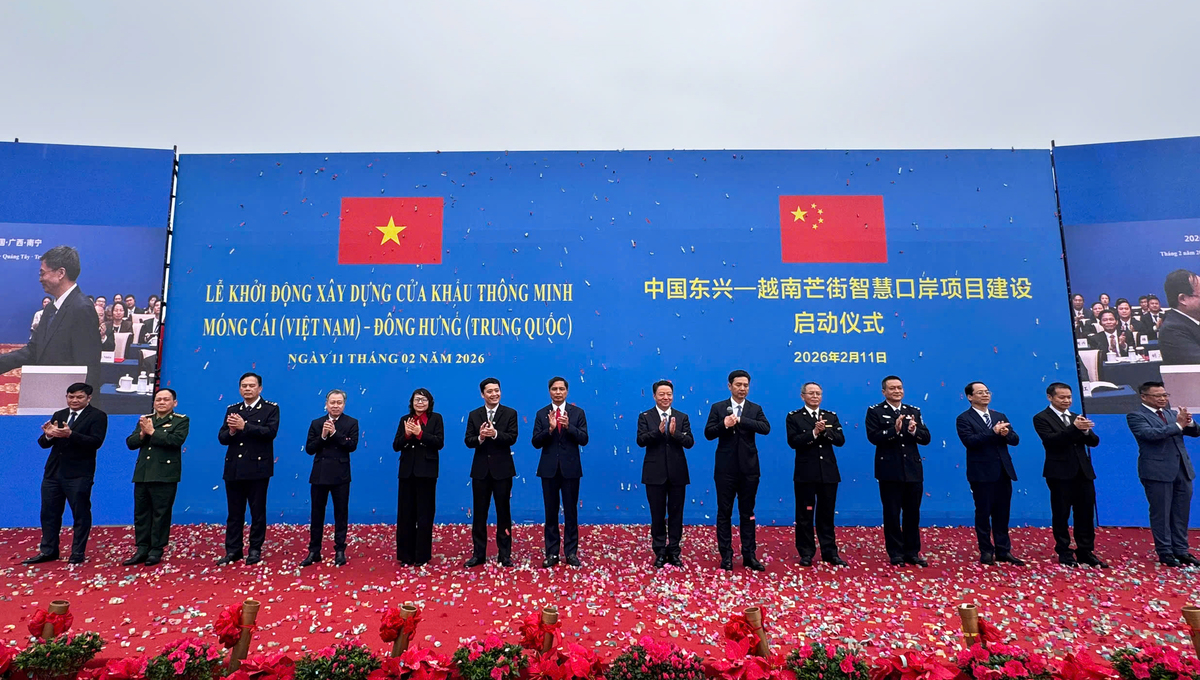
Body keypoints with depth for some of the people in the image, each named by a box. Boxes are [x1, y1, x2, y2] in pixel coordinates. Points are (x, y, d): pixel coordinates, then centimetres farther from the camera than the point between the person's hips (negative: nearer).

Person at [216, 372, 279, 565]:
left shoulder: (271, 408, -1)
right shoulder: (232, 410, 12)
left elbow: (270, 432, -16)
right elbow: (222, 438, 5)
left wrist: (244, 426, -23)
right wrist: (231, 431, -17)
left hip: (257, 468, -4)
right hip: (233, 468, 4)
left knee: (258, 512, 4)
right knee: (234, 513, 10)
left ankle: (255, 550, 14)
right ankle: (232, 551, 19)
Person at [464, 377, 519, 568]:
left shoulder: (510, 413, -1)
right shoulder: (474, 415, 6)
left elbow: (512, 438, -12)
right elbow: (468, 441, -1)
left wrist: (495, 434, -29)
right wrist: (480, 437, -22)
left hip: (502, 469, -2)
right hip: (481, 470, 2)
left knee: (503, 512, 6)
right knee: (479, 513, 8)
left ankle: (505, 554, 15)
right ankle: (478, 554, 18)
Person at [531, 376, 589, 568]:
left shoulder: (578, 412, 1)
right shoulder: (542, 414, 3)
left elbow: (584, 440, -7)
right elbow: (536, 443, -4)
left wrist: (568, 426, -22)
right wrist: (550, 429, -21)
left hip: (570, 468, -1)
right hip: (549, 469, 1)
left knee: (571, 512, 6)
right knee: (551, 512, 8)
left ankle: (571, 552, 16)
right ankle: (551, 553, 17)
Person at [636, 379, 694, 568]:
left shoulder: (682, 417, 6)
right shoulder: (645, 417, 1)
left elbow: (689, 442, -4)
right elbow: (641, 440, -12)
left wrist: (674, 433, -21)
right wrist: (658, 431, -26)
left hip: (677, 473, 2)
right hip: (655, 473, -2)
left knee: (676, 514, 9)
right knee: (657, 515, 7)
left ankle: (674, 552, 21)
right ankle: (660, 553, 19)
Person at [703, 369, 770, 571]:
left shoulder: (755, 409, 5)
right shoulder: (718, 408, 1)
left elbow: (766, 428, -13)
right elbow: (708, 433, -5)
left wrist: (740, 420, -21)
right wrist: (724, 425, -24)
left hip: (749, 468, 1)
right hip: (726, 468, -1)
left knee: (747, 513, 9)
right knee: (724, 513, 5)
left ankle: (749, 555, 17)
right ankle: (726, 555, 14)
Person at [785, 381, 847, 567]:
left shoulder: (831, 416, 10)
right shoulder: (794, 417, 0)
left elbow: (840, 440, -2)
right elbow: (793, 442, -12)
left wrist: (825, 431, -18)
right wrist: (814, 432, -21)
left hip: (828, 473, 3)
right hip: (805, 473, -3)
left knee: (827, 514, 10)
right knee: (804, 515, 4)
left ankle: (830, 552, 19)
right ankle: (806, 553, 14)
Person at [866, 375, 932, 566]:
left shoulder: (914, 411, 10)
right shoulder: (875, 411, -2)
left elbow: (926, 438, 3)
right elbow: (873, 437, -15)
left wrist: (914, 431, -17)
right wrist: (894, 430, -28)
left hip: (913, 471, 4)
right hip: (889, 471, -3)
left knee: (912, 514, 10)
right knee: (892, 514, 5)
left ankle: (912, 552, 21)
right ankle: (896, 553, 15)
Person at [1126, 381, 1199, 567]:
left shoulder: (1172, 413, 14)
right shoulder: (1136, 416, -7)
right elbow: (1150, 434, -22)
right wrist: (1178, 425, -24)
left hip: (1182, 469, 6)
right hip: (1158, 471, -6)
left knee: (1181, 513, 12)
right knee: (1161, 514, 2)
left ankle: (1181, 550, 23)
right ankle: (1165, 553, 11)